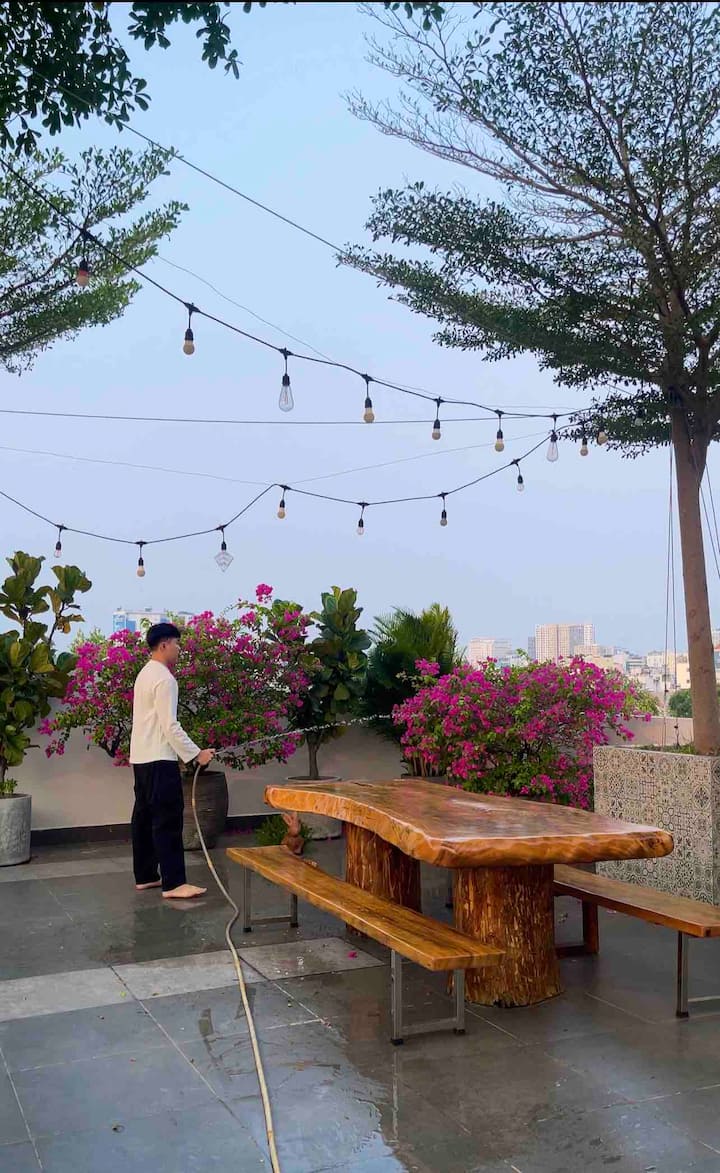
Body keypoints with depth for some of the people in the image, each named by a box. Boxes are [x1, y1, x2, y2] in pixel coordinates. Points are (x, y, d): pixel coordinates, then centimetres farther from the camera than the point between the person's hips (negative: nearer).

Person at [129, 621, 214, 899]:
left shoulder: (145, 674, 15)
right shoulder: (164, 678, -15)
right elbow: (169, 725, -20)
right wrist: (196, 754, -17)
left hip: (142, 757, 10)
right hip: (159, 759, -10)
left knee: (145, 817, 12)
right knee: (168, 820, -9)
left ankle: (145, 876, 18)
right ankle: (173, 883, -9)